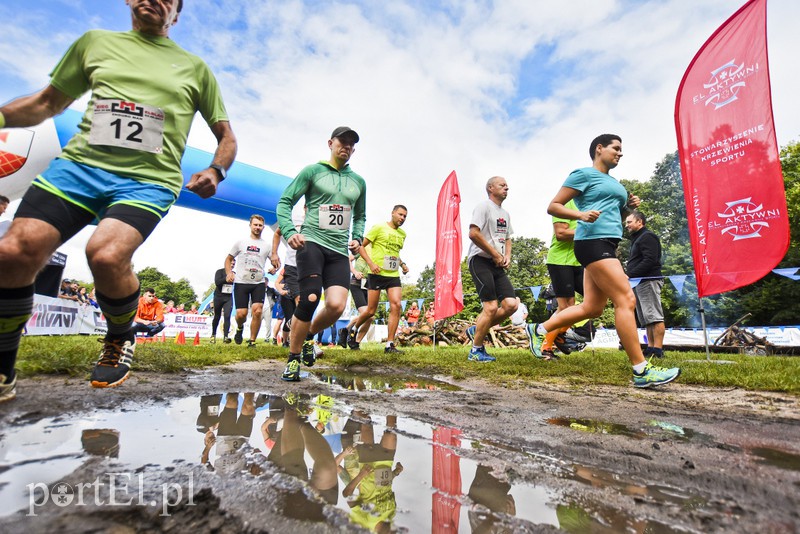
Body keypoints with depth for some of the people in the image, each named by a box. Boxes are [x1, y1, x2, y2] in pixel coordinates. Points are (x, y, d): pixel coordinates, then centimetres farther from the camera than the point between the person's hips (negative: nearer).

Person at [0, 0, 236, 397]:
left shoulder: (195, 68, 18)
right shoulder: (95, 42, 23)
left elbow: (226, 136, 17)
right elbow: (49, 102, 27)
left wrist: (215, 172, -2)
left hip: (148, 181, -3)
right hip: (79, 164, 3)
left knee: (106, 255, -29)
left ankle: (120, 341, 3)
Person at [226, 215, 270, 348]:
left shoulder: (267, 246, 9)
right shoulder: (240, 243, 9)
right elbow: (229, 259, 15)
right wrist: (229, 273, -3)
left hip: (259, 283, 0)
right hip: (241, 283, 0)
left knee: (257, 311, -14)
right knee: (241, 314, -6)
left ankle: (252, 341, 1)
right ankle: (240, 328, 31)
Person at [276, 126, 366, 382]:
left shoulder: (358, 182, 17)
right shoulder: (312, 171, 6)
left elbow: (360, 216, 28)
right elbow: (284, 202, 3)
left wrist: (357, 238, 9)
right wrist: (289, 232, -14)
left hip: (339, 250, 4)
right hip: (311, 242, -3)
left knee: (337, 305, -14)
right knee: (310, 299, -16)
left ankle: (308, 336, 19)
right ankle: (293, 358, 6)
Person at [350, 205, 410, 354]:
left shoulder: (403, 234, 16)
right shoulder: (379, 228, -3)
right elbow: (361, 246, -3)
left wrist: (402, 264, 11)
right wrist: (371, 263, -16)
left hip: (394, 275, 5)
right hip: (377, 274, -5)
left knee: (396, 305, -11)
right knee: (371, 311, 1)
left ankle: (390, 345, -4)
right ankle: (353, 330, 31)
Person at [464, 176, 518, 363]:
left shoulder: (505, 214, 22)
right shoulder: (484, 206, -5)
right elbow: (473, 234, -16)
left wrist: (507, 256, 6)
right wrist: (495, 254, -12)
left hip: (498, 265, 8)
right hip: (481, 261, -8)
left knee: (511, 305, -4)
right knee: (491, 307, -13)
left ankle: (476, 330, 14)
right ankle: (476, 351, 2)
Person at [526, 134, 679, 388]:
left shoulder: (613, 182, 26)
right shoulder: (584, 174, 1)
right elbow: (553, 206, -6)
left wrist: (629, 206, 15)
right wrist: (581, 214, -22)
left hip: (607, 245, 10)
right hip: (593, 242, -10)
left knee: (592, 307, 6)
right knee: (626, 300, -13)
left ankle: (538, 330, 18)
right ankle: (641, 371, -7)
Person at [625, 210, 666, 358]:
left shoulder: (647, 237, -5)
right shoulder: (636, 239, 25)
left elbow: (650, 260, -17)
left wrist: (630, 275, -19)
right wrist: (630, 277, 9)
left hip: (649, 281, -10)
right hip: (639, 283, 10)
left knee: (654, 316, -10)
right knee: (645, 319, 9)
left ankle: (657, 349, -9)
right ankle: (650, 347, 12)